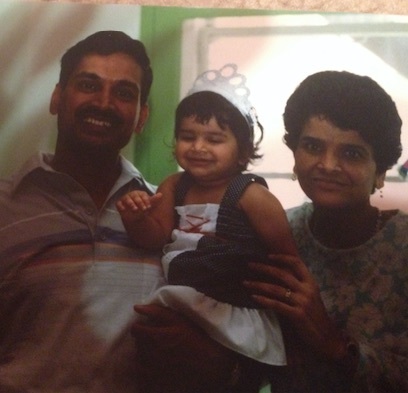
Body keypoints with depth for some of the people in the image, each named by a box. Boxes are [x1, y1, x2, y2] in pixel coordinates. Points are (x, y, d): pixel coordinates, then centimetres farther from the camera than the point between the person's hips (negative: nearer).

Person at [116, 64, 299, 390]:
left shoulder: (251, 195, -13)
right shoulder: (173, 187, 4)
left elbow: (288, 258, -10)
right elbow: (156, 237, -2)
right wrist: (137, 219, -20)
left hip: (236, 316, -7)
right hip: (181, 308, 7)